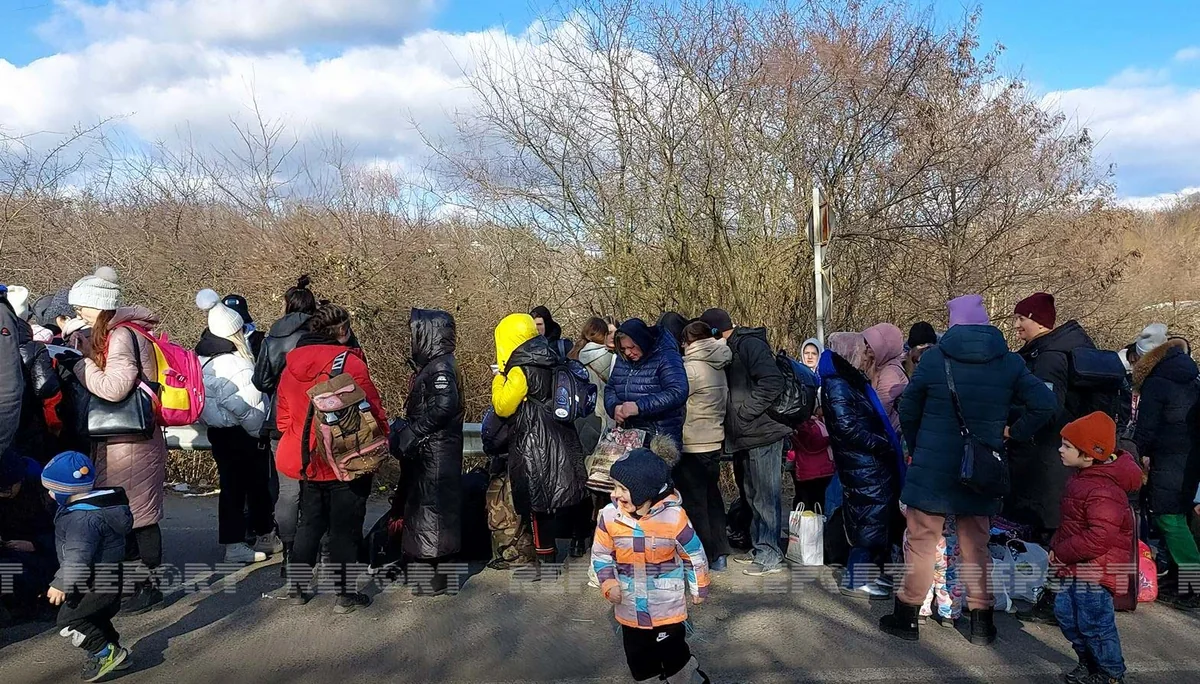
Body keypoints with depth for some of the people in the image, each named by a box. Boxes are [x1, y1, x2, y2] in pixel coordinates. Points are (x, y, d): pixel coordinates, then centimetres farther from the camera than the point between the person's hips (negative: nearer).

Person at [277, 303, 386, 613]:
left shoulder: (292, 365, 3)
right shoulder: (350, 363, -16)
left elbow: (283, 418, 9)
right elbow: (374, 413, -12)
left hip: (306, 463, 6)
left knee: (309, 524, 20)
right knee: (345, 529, 5)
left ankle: (297, 587, 27)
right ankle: (345, 594, 12)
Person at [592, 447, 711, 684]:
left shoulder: (673, 517, -21)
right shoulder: (609, 516, -14)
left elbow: (694, 554, -6)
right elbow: (601, 554, 1)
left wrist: (699, 589, 5)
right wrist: (608, 583, -14)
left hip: (667, 606, -3)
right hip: (630, 609, 3)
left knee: (673, 653, 10)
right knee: (638, 657, 17)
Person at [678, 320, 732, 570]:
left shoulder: (690, 368, -16)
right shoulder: (718, 367, 8)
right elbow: (725, 402, 12)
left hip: (692, 446, -8)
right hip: (714, 443, 8)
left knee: (694, 503, 2)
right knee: (712, 497, 16)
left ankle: (703, 557, 8)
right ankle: (719, 554, 23)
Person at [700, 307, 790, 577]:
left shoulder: (749, 344, -13)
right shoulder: (730, 350, 16)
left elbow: (773, 382, -24)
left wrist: (744, 412, -20)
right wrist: (732, 416, 7)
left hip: (763, 432, -10)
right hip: (748, 436, 10)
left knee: (765, 496, -4)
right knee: (754, 495, 16)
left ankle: (770, 557, 4)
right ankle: (759, 548, 27)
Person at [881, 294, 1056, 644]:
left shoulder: (934, 357, -6)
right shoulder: (1009, 362, -1)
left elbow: (908, 409, 0)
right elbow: (1044, 404, -8)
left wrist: (915, 448, 15)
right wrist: (1011, 433, 4)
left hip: (932, 467, -2)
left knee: (922, 541, 7)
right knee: (976, 545, 14)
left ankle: (907, 614, 16)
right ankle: (981, 621, 20)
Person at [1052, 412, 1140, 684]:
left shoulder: (1103, 491, -27)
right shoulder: (1082, 475, 5)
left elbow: (1098, 539, -30)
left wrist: (1061, 552, -21)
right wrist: (1058, 545, 10)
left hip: (1096, 569, -10)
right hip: (1077, 566, 10)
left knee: (1094, 622, 2)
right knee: (1066, 612, 17)